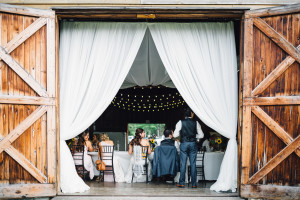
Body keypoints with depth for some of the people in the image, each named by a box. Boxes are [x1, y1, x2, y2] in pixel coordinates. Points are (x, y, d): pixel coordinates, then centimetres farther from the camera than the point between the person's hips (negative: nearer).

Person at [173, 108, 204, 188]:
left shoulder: (181, 122, -2)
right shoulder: (196, 123, 1)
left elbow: (175, 135, -4)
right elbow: (201, 135, 2)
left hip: (184, 143, -1)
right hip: (193, 143, 1)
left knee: (183, 163, 3)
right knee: (193, 163, 4)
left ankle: (181, 183, 5)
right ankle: (194, 183, 6)